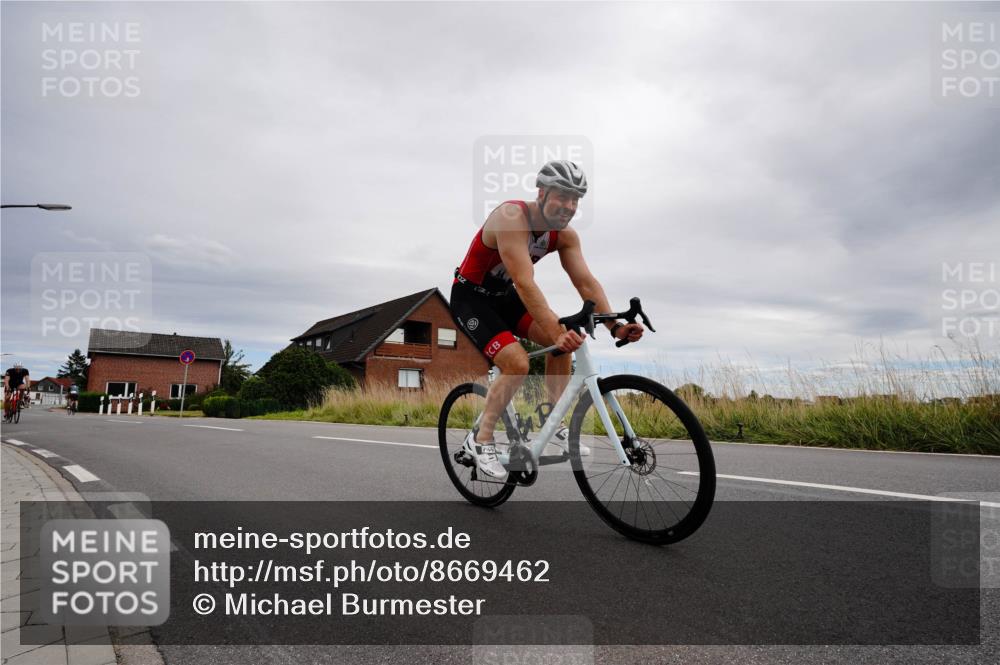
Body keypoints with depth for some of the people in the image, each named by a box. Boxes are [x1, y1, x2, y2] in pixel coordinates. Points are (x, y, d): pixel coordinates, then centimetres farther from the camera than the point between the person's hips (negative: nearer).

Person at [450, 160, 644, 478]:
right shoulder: (512, 217, -30)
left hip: (503, 295, 7)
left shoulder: (565, 234, -7)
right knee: (517, 363, -23)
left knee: (566, 338, -5)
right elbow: (525, 284, -39)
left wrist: (614, 326, -25)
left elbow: (587, 283, -12)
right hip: (470, 297, -7)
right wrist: (557, 332, -45)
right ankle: (480, 439, -5)